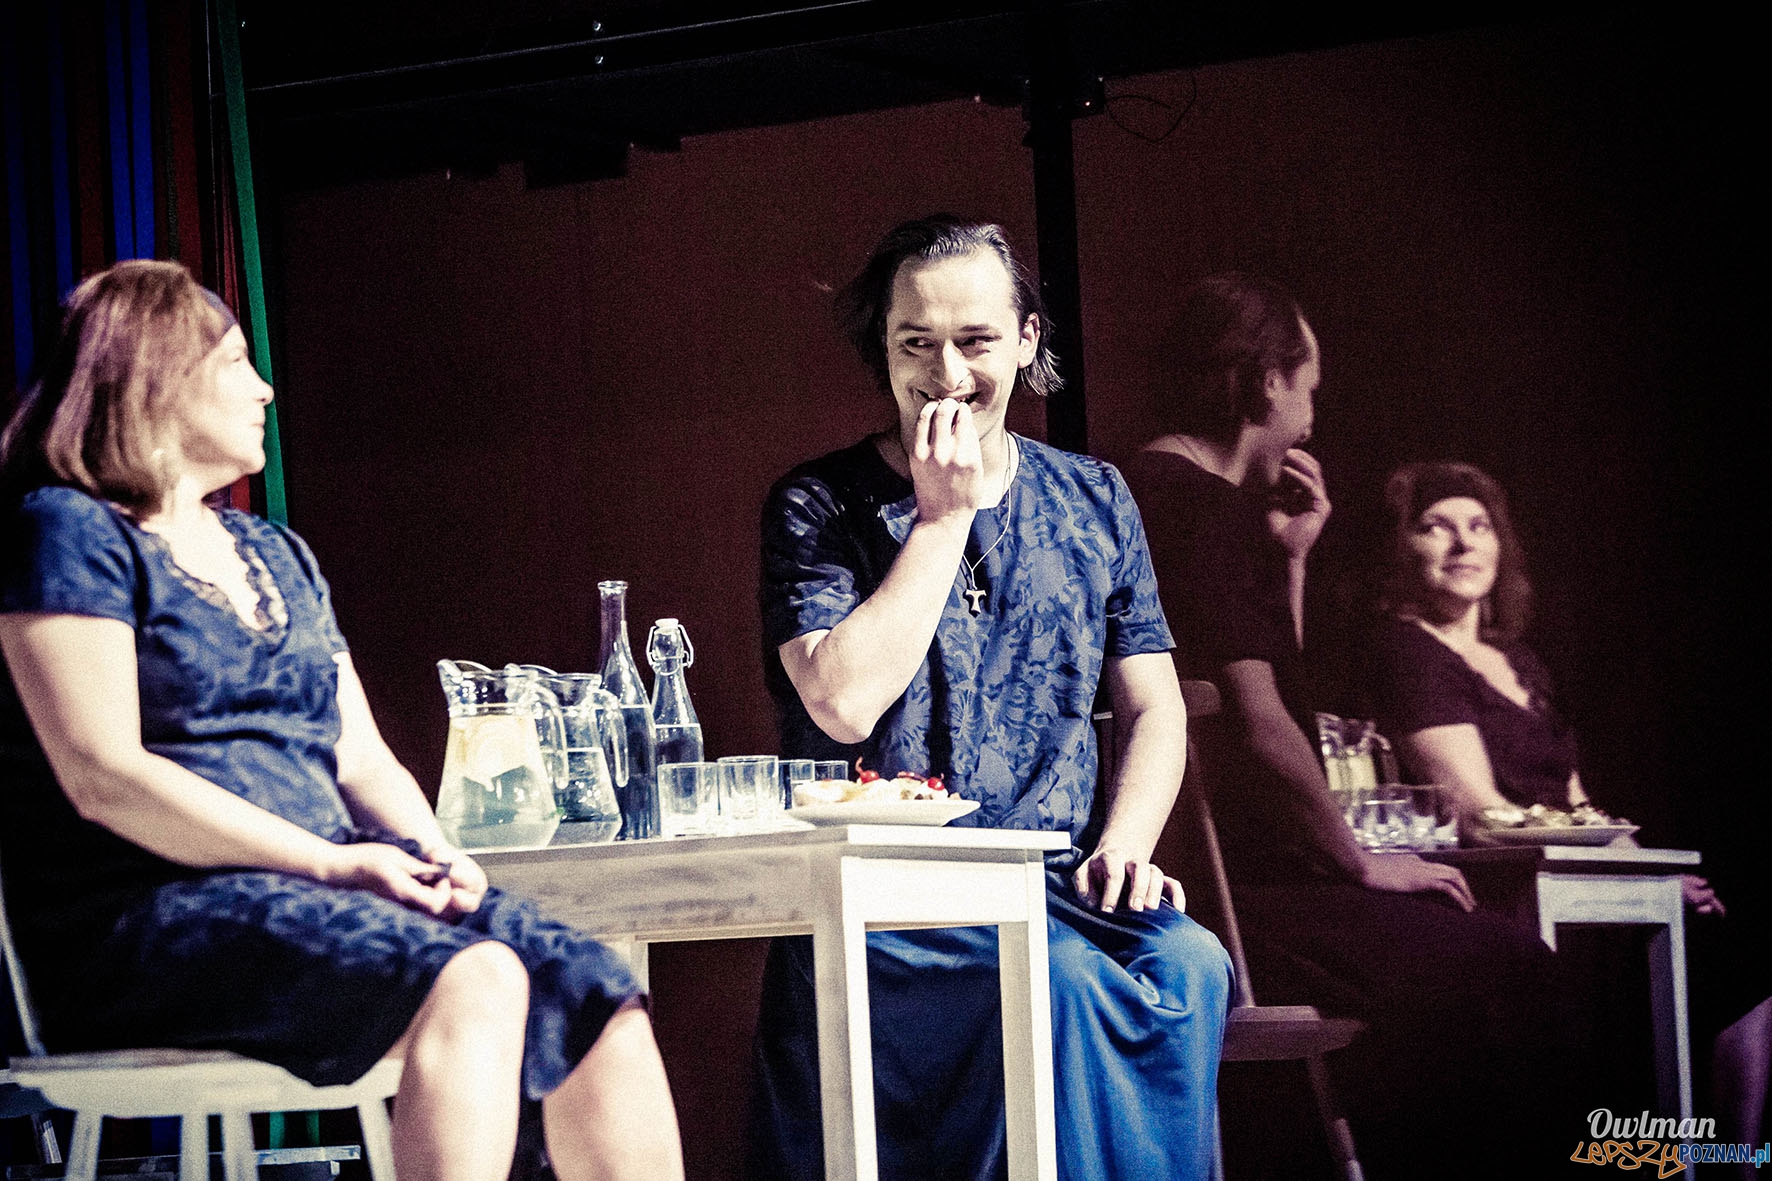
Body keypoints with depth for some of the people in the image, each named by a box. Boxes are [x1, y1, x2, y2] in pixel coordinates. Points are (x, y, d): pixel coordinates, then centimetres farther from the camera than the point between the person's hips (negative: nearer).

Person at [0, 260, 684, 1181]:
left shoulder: (278, 558, 26)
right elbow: (102, 776, -12)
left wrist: (427, 851, -3)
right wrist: (330, 863, -16)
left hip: (327, 895, 7)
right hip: (148, 921, -7)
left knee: (603, 1008, -19)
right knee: (475, 983, -34)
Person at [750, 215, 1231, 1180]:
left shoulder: (1092, 502, 14)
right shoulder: (817, 507, 2)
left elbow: (1152, 708, 16)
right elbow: (844, 704, -14)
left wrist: (1123, 844, -5)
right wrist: (945, 513, -9)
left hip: (1060, 884, 4)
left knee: (1188, 966, -28)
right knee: (1063, 980, -33)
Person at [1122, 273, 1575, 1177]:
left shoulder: (1142, 494, 21)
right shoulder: (1212, 508, -11)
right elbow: (1257, 724, -18)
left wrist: (1289, 558, 19)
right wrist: (1360, 863, -7)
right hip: (1217, 890, -11)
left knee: (1497, 957, 12)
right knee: (1500, 965, -15)